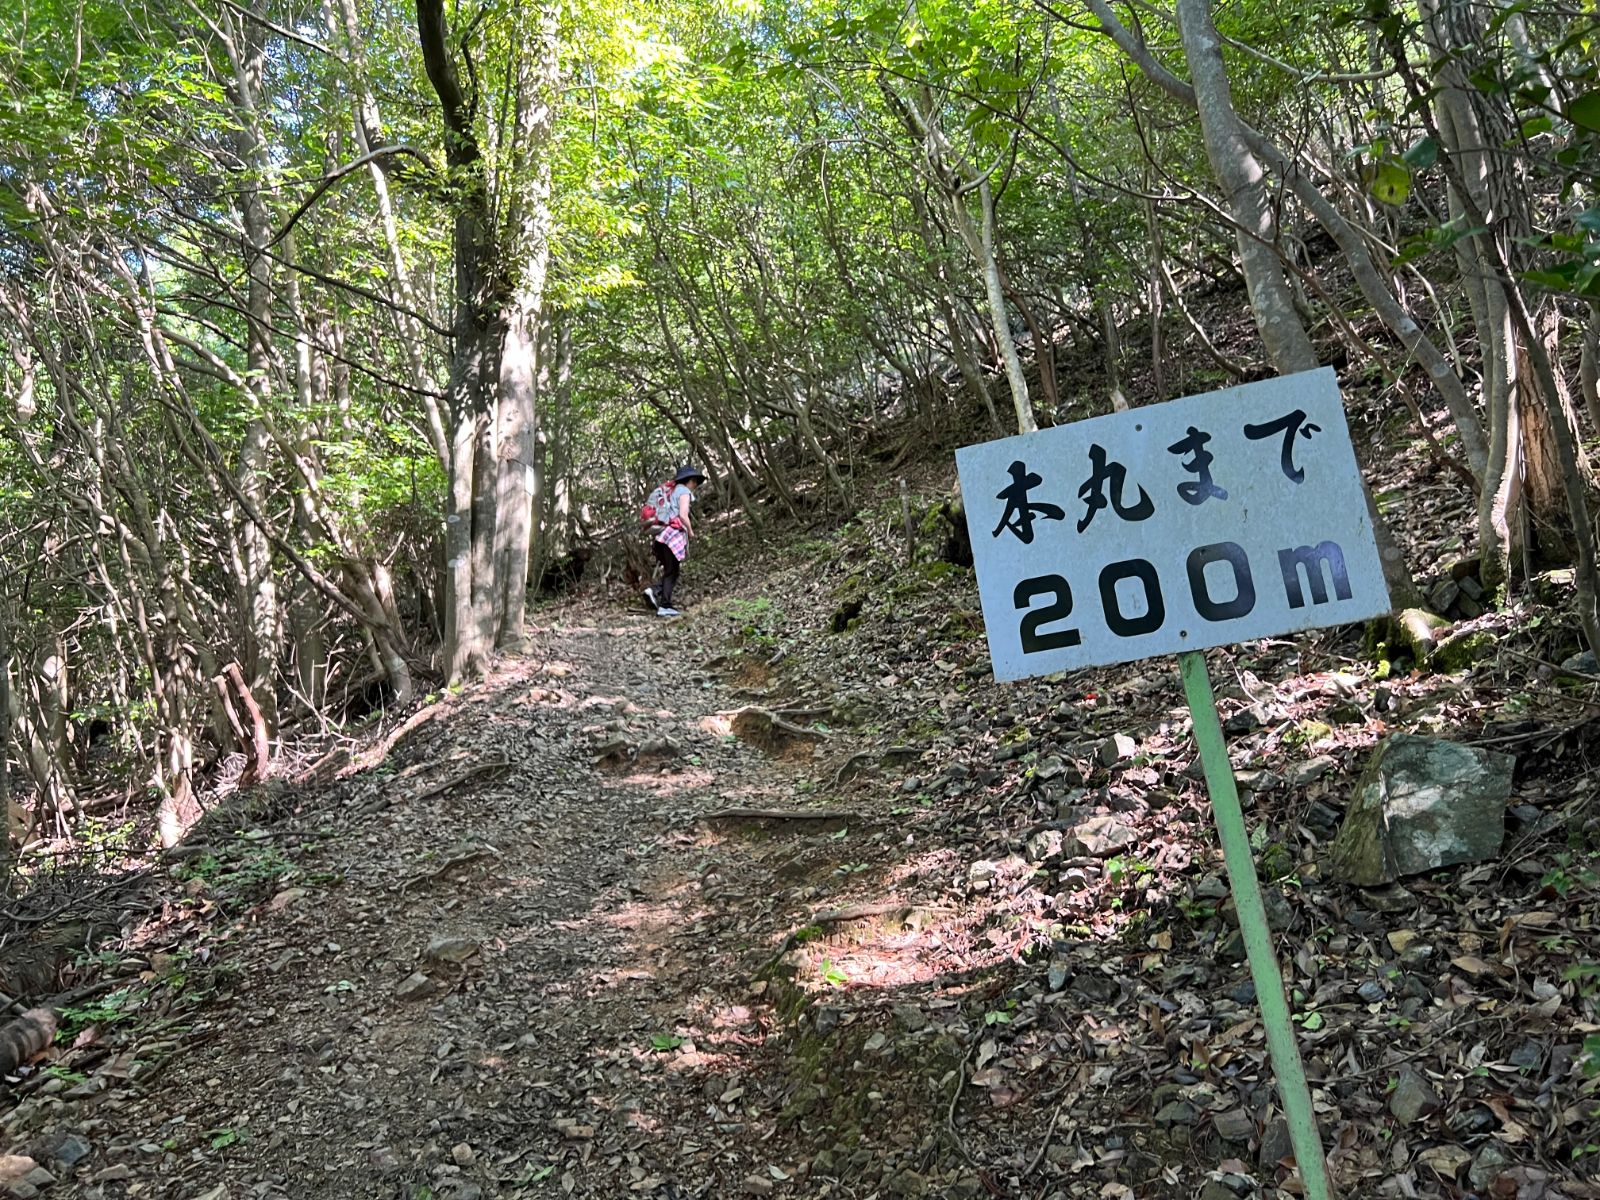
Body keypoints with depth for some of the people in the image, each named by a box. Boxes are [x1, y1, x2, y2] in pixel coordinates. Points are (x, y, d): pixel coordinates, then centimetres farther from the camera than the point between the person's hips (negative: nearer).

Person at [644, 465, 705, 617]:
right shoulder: (684, 492, -1)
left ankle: (654, 590, -9)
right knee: (672, 572, -4)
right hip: (674, 534, -8)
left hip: (662, 535, 8)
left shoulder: (671, 492, 24)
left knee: (669, 571, 13)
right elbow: (683, 515, -14)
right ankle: (665, 607, -6)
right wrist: (690, 531, 1)